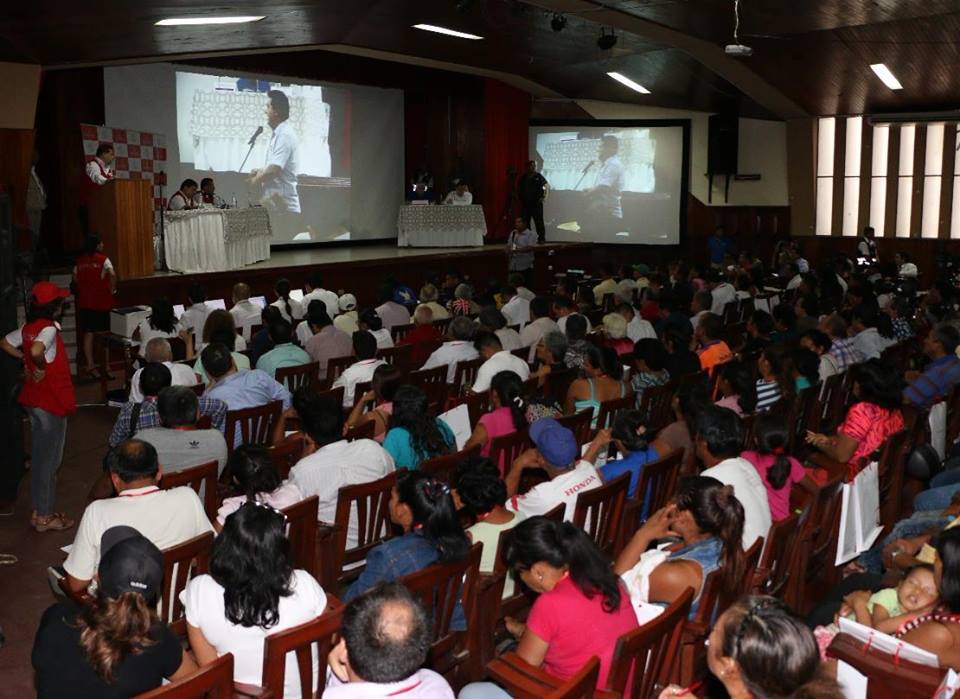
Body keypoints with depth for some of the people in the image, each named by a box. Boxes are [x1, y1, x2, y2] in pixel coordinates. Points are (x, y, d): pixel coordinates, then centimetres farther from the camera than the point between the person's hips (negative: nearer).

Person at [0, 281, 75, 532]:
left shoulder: (28, 328, 5)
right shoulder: (49, 329, -21)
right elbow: (37, 350, -40)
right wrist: (41, 367, -22)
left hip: (34, 401, 9)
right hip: (52, 403, -9)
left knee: (39, 456, 17)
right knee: (50, 460, 2)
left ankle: (38, 511, 27)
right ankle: (45, 517, 11)